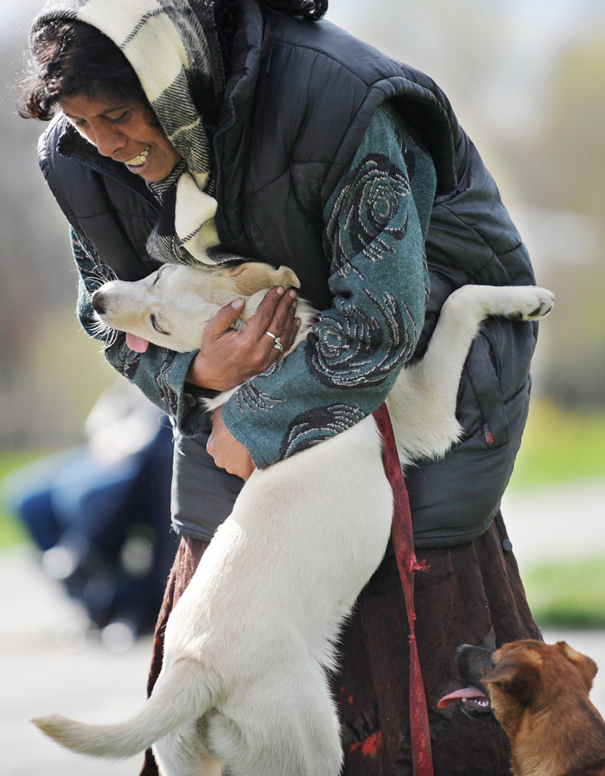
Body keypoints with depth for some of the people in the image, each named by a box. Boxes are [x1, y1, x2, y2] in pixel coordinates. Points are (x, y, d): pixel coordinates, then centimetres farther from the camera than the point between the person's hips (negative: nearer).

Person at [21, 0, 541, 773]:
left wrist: (255, 424, -22)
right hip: (249, 355, 5)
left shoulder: (337, 101, -33)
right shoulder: (85, 158, -14)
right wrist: (193, 374, -24)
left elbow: (381, 319, -30)